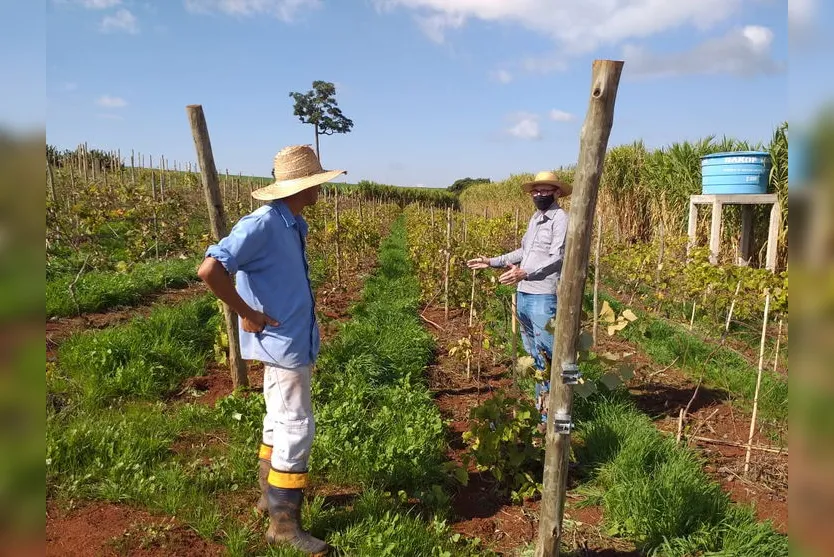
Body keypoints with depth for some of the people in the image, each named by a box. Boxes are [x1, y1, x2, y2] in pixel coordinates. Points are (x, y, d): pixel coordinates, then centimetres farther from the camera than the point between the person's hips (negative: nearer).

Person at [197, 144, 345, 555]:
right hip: (281, 342, -9)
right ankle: (284, 522, 11)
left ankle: (271, 494, 36)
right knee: (296, 428, -2)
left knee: (281, 421, 20)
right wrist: (247, 314, -20)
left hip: (295, 340, 9)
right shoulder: (262, 224, -21)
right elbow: (209, 270, -29)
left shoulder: (291, 224, 7)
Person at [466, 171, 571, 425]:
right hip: (523, 294, 9)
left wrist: (525, 273, -29)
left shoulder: (560, 218, -8)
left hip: (544, 297, -9)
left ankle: (551, 413, 1)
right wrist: (492, 261, 26)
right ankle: (541, 404, 28)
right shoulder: (534, 218, 18)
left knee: (547, 356, -7)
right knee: (532, 354, 16)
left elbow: (557, 258, -18)